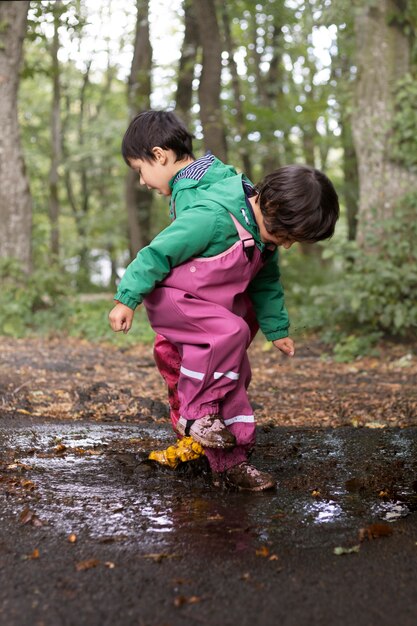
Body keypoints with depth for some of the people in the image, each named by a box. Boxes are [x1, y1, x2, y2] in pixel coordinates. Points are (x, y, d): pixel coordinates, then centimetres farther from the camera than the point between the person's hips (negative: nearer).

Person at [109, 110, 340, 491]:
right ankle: (198, 412, -16)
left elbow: (266, 282, 16)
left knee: (236, 376, 5)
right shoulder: (212, 216, -29)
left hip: (216, 307, 8)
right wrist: (127, 299, -22)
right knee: (231, 332, -32)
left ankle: (231, 461, 16)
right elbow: (159, 252, -24)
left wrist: (277, 328, 22)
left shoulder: (263, 232, 0)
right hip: (171, 299, -8)